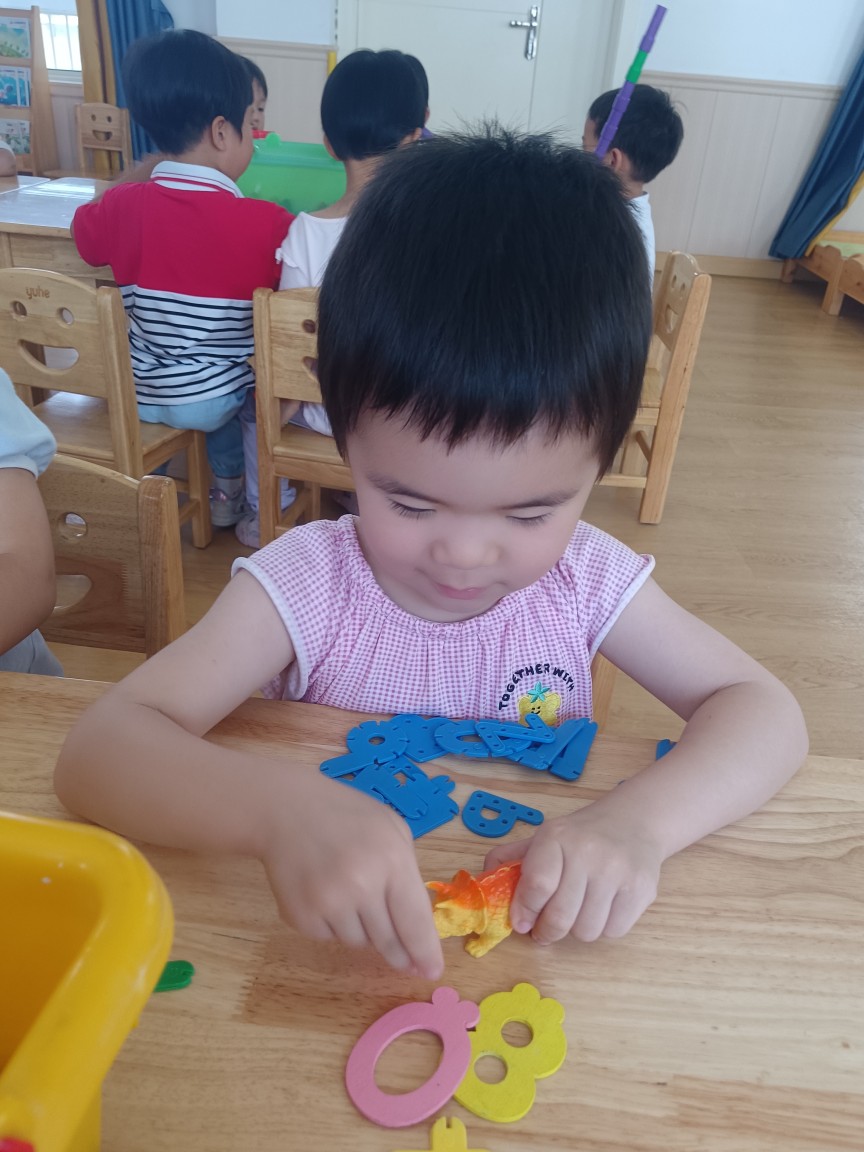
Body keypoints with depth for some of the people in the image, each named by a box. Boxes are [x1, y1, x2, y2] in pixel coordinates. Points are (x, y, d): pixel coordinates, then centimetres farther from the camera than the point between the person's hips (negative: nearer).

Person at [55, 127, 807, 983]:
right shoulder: (303, 585, -17)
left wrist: (638, 823, -27)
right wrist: (277, 809, -40)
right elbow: (97, 751, -22)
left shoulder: (588, 578, -11)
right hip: (340, 955, 0)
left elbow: (765, 712, -9)